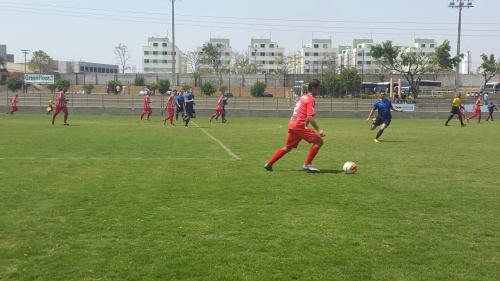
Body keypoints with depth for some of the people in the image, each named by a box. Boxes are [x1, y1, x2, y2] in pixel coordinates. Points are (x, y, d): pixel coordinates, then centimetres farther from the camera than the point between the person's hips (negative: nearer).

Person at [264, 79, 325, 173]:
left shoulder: (303, 97, 20)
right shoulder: (310, 99, -7)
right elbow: (310, 117, -17)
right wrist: (318, 130, -16)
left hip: (292, 125, 9)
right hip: (300, 126, -9)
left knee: (288, 148, 22)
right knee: (319, 141, -7)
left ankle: (269, 164, 23)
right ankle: (307, 164, -7)